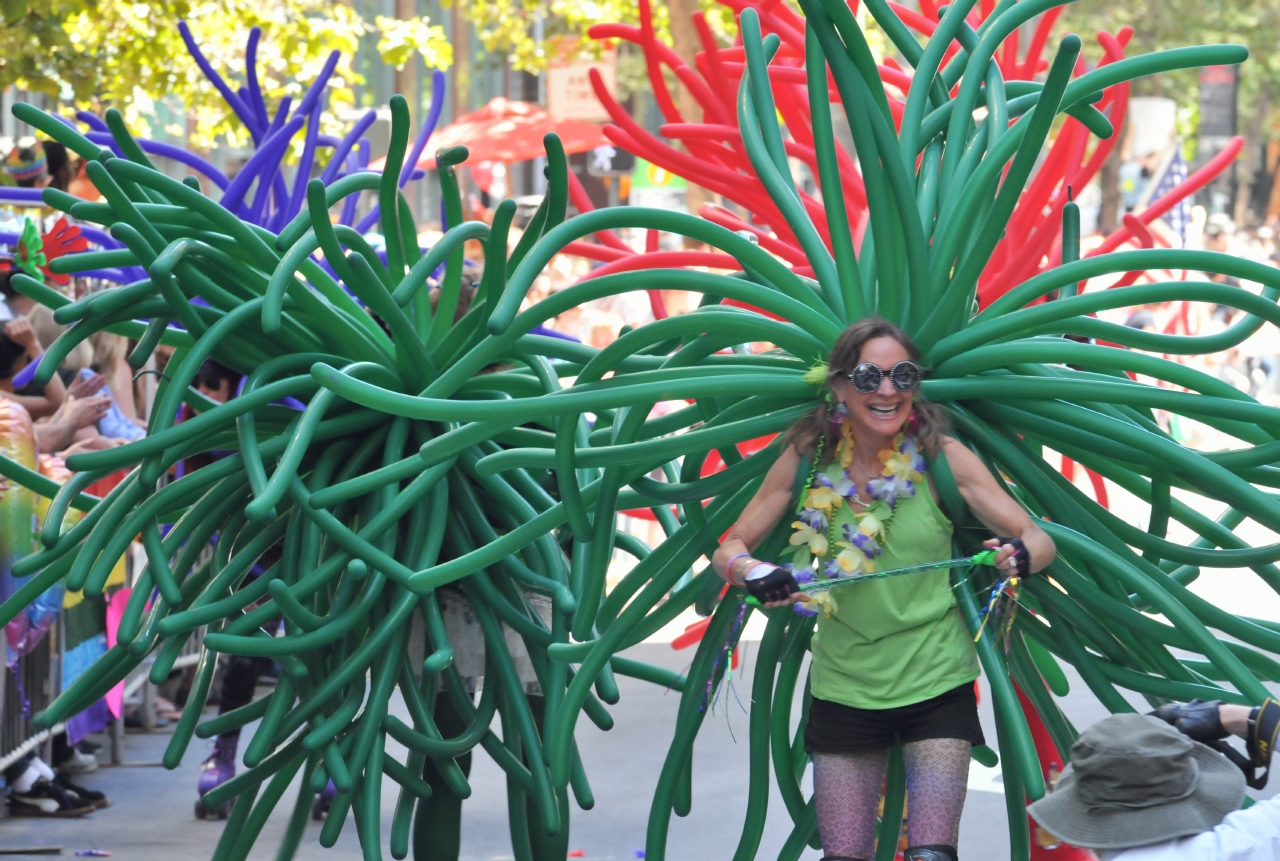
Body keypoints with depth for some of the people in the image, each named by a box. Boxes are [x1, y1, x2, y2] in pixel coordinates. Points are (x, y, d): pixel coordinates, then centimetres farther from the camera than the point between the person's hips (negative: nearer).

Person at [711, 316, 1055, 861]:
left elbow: (1039, 540, -7)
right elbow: (729, 549, 1)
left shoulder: (941, 457, -9)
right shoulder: (807, 460, -5)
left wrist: (1022, 555, -31)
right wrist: (749, 570, -22)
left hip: (935, 686, -2)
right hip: (844, 687, 2)